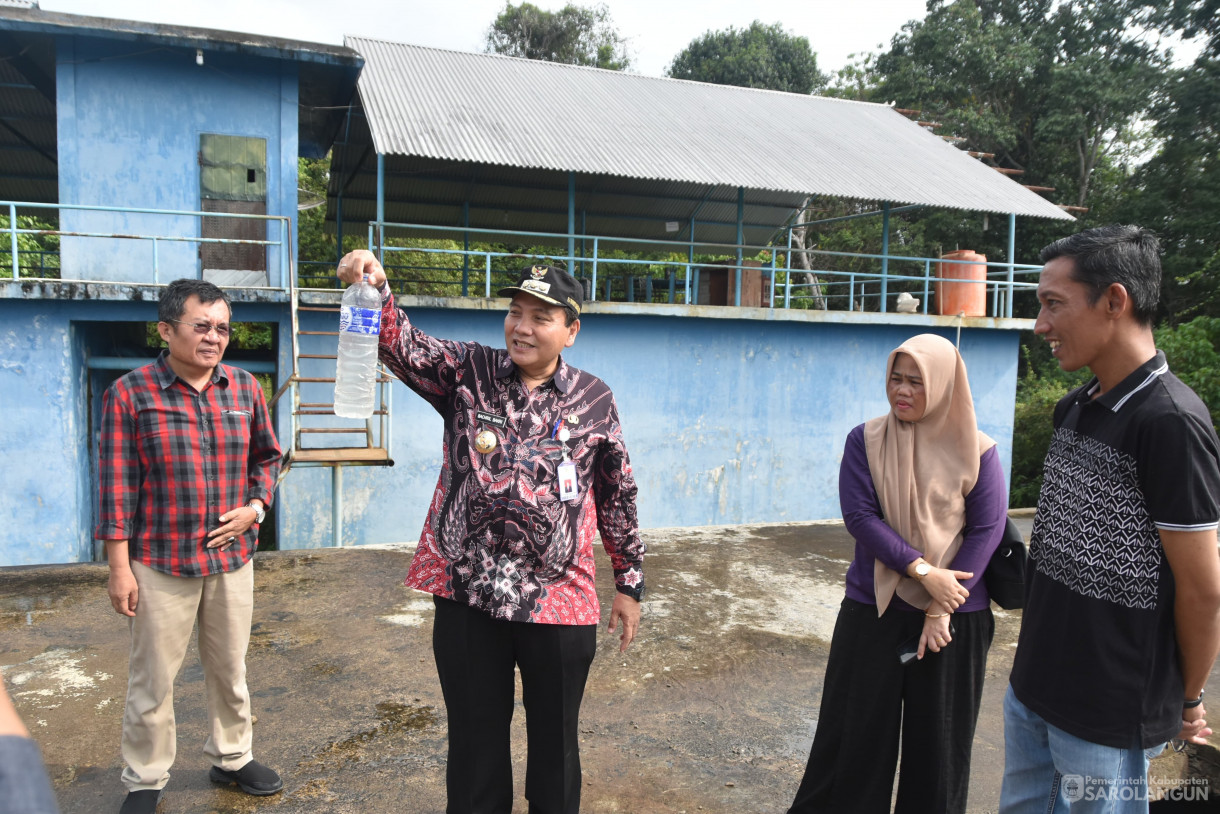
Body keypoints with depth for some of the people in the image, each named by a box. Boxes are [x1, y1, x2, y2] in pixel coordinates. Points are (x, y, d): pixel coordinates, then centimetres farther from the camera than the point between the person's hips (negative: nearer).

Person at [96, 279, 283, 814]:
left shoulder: (245, 388, 3)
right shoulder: (131, 393, -8)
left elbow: (267, 456, 14)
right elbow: (117, 485, -9)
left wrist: (256, 506, -4)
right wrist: (119, 568, -10)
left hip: (232, 557, 4)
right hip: (161, 563, -3)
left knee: (229, 668, 17)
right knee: (153, 679, 9)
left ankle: (231, 757, 37)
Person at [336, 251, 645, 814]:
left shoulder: (594, 399, 1)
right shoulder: (468, 372, 0)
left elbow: (617, 496, 6)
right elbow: (404, 346, -17)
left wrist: (630, 582, 9)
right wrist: (376, 292, -37)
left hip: (561, 600, 0)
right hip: (467, 597, 0)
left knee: (555, 743, 17)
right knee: (475, 740, 16)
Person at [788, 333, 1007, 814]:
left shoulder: (975, 450, -5)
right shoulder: (865, 441, -3)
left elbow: (986, 529, -7)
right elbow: (859, 514, -10)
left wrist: (941, 610, -11)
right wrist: (923, 571, -19)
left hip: (954, 613, 0)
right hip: (873, 610, 1)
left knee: (938, 736, 13)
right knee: (857, 728, 10)